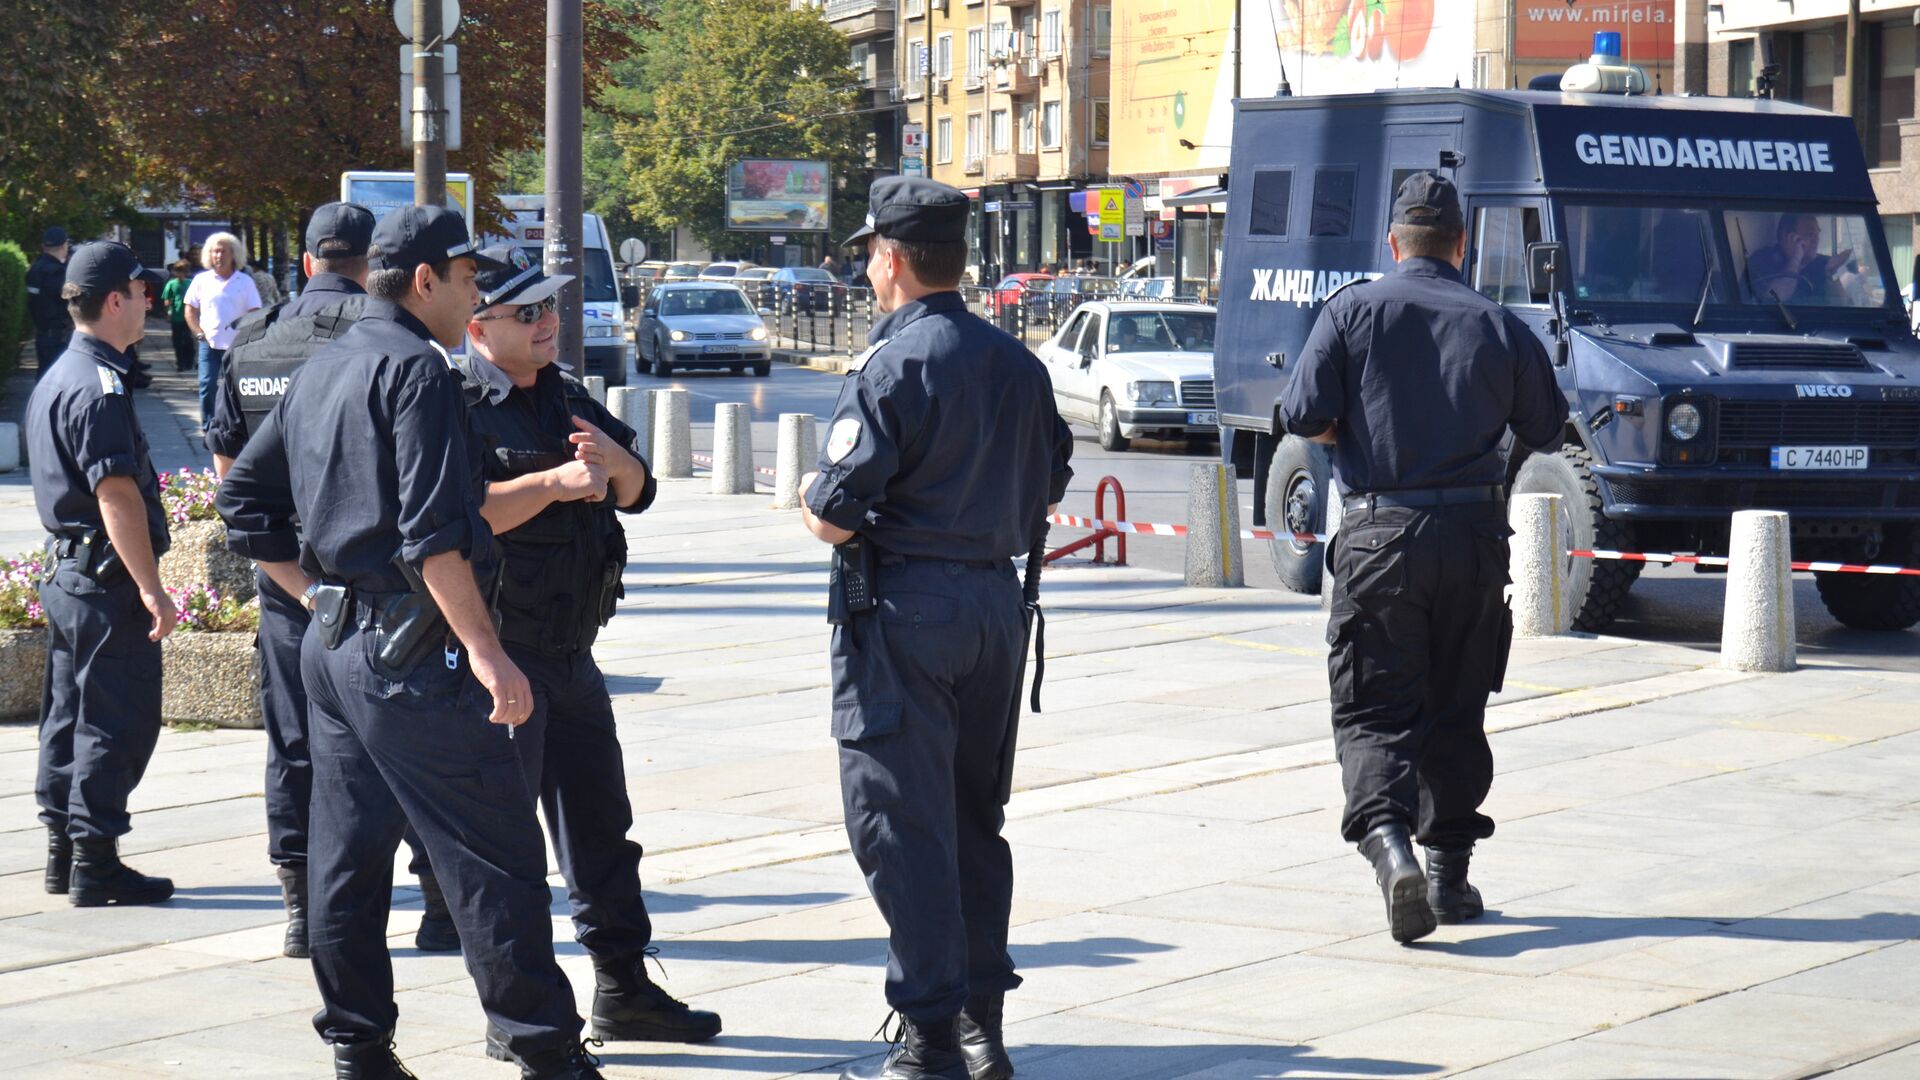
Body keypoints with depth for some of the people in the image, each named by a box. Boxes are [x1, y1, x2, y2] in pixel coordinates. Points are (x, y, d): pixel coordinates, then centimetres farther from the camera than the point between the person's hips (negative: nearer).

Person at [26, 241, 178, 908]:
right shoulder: (99, 387, -18)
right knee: (118, 722, -5)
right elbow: (116, 494, -22)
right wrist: (150, 588, -21)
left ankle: (63, 852, 20)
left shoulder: (56, 379, 15)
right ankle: (95, 861, -3)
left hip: (68, 571, 10)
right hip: (108, 578, -10)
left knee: (69, 715, 14)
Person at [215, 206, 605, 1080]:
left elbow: (243, 499, 21)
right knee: (495, 859, -6)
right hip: (410, 651, -9)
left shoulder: (320, 372, 16)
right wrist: (482, 647, -19)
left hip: (332, 641, 10)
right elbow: (431, 531, -20)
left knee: (346, 857, 11)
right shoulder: (414, 368, -12)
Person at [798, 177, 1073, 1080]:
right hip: (997, 601, 7)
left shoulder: (893, 367, -14)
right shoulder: (1017, 364, 7)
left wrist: (816, 498, 4)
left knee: (901, 824, -2)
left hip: (902, 608, -7)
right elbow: (1048, 491, 16)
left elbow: (834, 518, -17)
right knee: (974, 815, 16)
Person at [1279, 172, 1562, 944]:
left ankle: (1388, 839, -24)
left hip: (1380, 533, -2)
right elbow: (1546, 431, 9)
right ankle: (1450, 871, 20)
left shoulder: (1353, 312, -3)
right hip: (1475, 536, 2)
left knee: (1373, 708, 1)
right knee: (1456, 711, 15)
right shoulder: (1500, 327, 2)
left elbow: (1304, 417, -9)